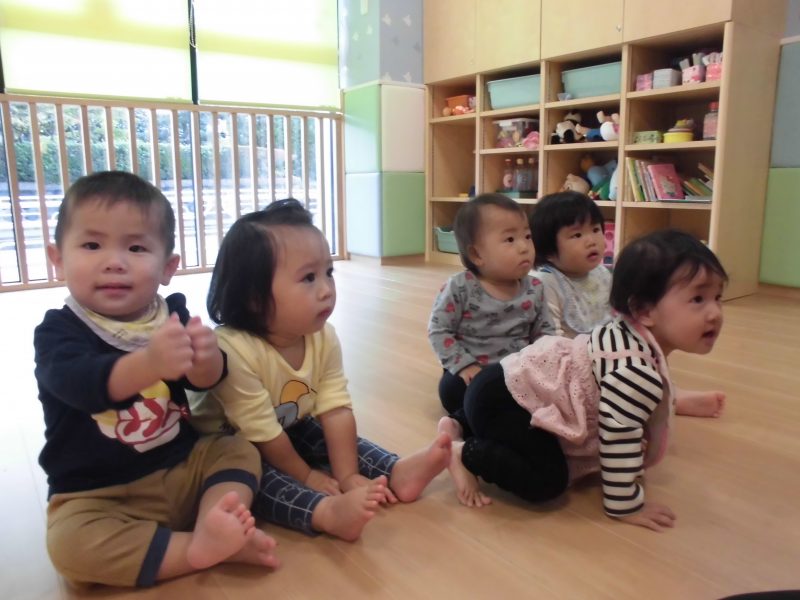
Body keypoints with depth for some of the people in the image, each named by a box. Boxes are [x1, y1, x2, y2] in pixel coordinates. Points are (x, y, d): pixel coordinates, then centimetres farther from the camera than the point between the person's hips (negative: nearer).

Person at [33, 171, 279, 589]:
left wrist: (206, 359, -41)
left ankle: (213, 528, -25)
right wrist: (150, 363, -57)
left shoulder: (172, 314, -3)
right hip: (96, 492, -4)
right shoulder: (59, 331, -14)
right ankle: (200, 549, -22)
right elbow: (81, 384, -36)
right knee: (70, 544, -29)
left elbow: (206, 380, -15)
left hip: (181, 469, 4)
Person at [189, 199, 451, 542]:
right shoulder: (232, 349, -36)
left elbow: (336, 410, -17)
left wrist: (348, 476, -21)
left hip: (292, 430, 7)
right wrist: (307, 477, -16)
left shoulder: (323, 337, -16)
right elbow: (263, 435, -27)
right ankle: (327, 512, -48)